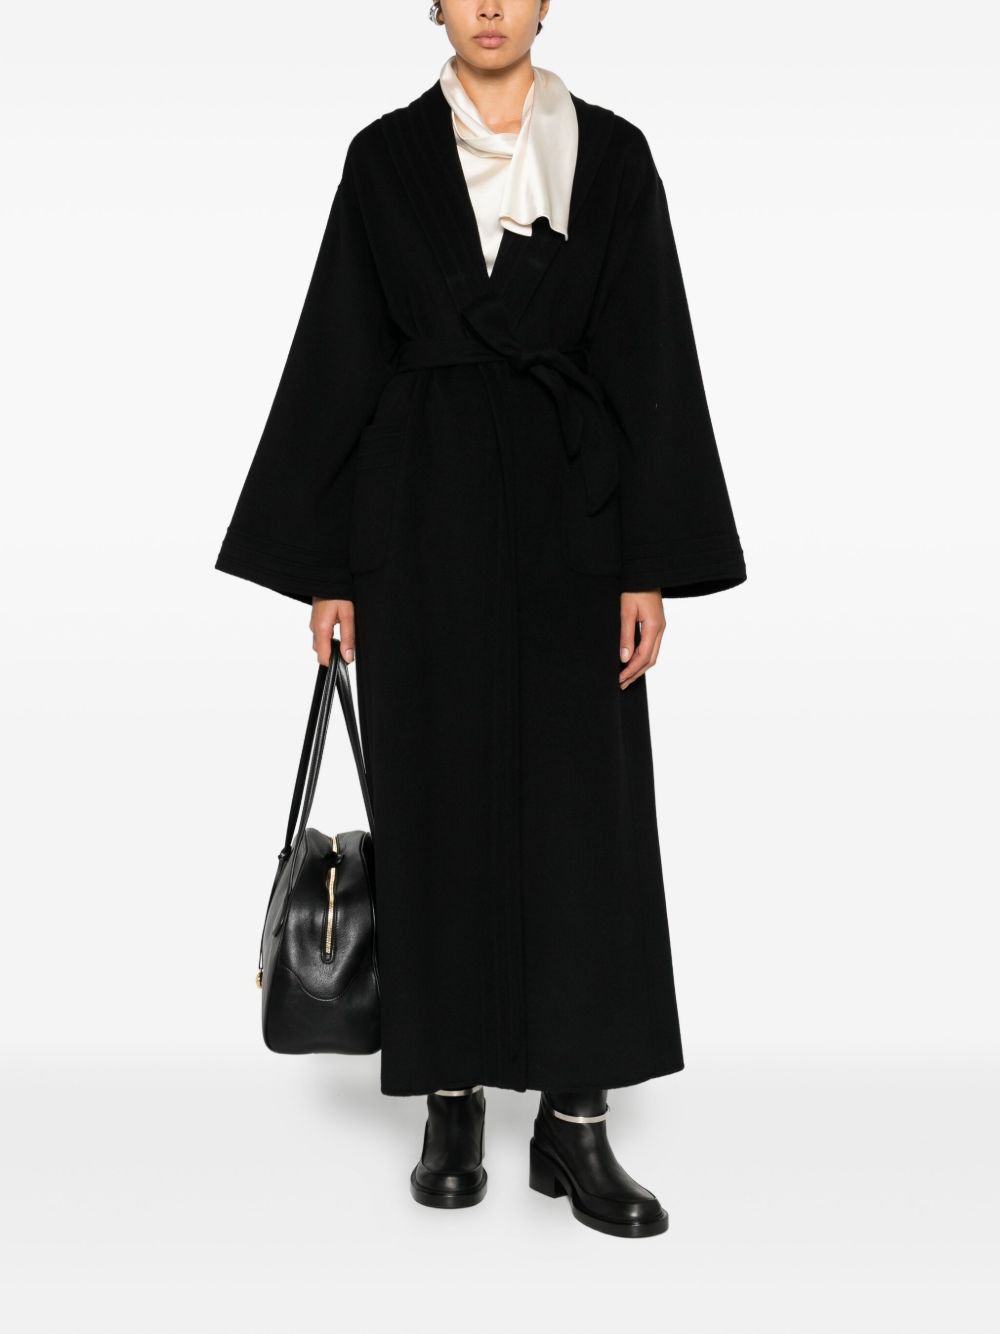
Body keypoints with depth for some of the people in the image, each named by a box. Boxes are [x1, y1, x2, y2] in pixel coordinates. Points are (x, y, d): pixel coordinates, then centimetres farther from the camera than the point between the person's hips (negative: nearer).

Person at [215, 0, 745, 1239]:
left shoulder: (612, 155, 5)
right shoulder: (384, 158, 6)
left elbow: (651, 362, 1)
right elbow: (338, 354, 5)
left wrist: (652, 562, -6)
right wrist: (323, 559, 0)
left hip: (569, 506, 0)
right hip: (423, 509, 0)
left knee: (582, 804, -2)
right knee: (439, 799, 4)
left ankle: (575, 1120, 8)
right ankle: (454, 1102, 17)